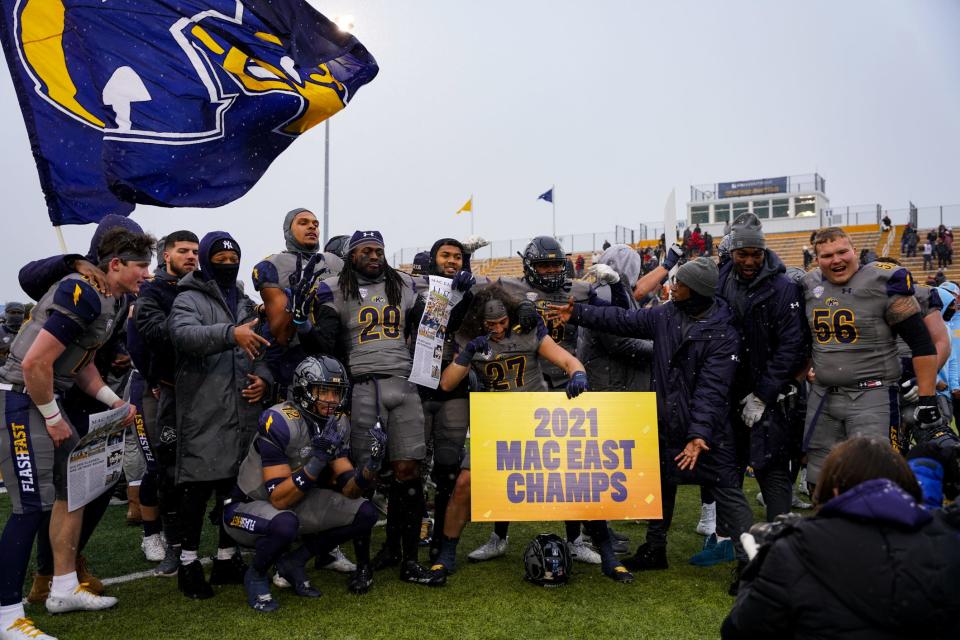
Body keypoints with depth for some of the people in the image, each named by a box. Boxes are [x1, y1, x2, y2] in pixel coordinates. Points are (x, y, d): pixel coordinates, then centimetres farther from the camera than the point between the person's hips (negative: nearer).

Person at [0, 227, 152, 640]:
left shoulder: (112, 302, 9)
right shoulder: (83, 295, -23)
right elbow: (35, 363, -25)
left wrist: (115, 402, 8)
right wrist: (53, 418, -14)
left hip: (46, 400, 10)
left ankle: (64, 590, 28)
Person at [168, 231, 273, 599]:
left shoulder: (245, 304, 20)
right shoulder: (189, 300, 0)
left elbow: (260, 351, 22)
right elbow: (184, 334, -22)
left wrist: (263, 378, 0)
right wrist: (230, 333, -37)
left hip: (243, 413, 6)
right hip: (203, 413, -6)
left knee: (237, 484, 11)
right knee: (198, 486, -1)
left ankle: (227, 558, 24)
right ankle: (189, 562, 13)